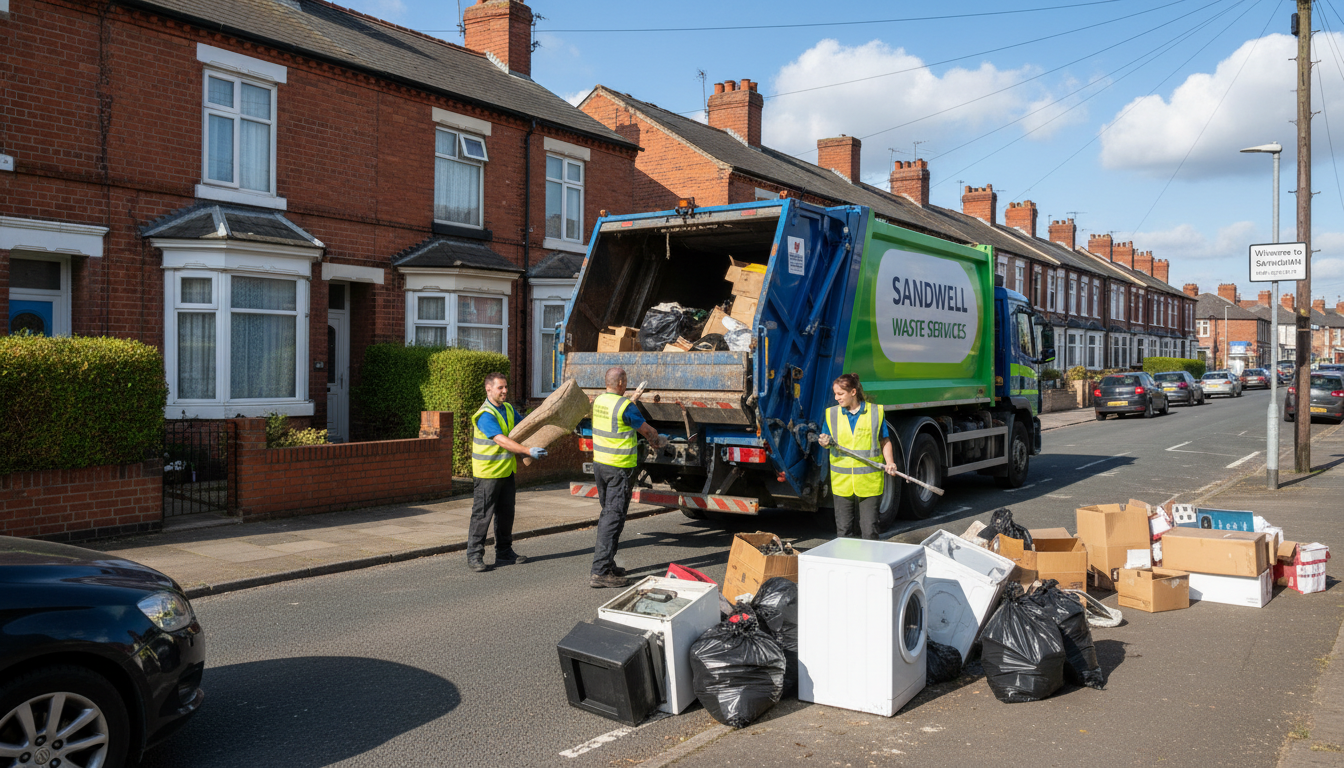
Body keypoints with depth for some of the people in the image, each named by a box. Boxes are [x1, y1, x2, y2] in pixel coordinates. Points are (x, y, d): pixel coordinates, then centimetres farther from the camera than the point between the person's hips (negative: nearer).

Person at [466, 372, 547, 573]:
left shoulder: (508, 409, 9)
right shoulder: (485, 415, -20)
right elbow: (502, 441, -30)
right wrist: (529, 451, -36)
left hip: (506, 471, 8)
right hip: (487, 473, -8)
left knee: (506, 514, 14)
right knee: (482, 515, -2)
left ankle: (504, 553, 25)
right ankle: (474, 556, 7)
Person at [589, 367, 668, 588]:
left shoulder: (599, 401, 5)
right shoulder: (625, 407, -18)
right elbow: (647, 430, -4)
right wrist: (657, 439, 18)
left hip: (599, 462, 8)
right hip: (620, 468, -8)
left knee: (607, 514, 19)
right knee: (614, 518, -6)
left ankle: (606, 564, 25)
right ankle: (600, 573, -7)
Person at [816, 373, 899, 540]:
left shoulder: (875, 412, 1)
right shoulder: (832, 413, 7)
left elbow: (884, 441, 7)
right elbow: (826, 440, 13)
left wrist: (889, 462, -9)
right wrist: (825, 443, -11)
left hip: (869, 482, -2)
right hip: (842, 482, 2)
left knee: (869, 529, 1)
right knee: (844, 529, 7)